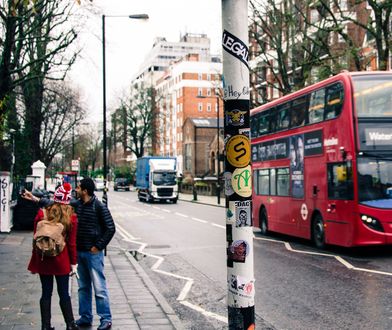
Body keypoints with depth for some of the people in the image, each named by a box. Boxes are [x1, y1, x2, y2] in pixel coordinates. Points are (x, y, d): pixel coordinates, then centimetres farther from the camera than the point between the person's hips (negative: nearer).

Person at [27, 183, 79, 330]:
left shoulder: (42, 214, -4)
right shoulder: (71, 217, -6)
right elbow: (72, 243, -4)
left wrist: (35, 262, 7)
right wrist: (73, 263, 5)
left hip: (43, 260, 1)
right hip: (62, 261, -1)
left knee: (46, 293, 10)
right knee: (64, 294, 10)